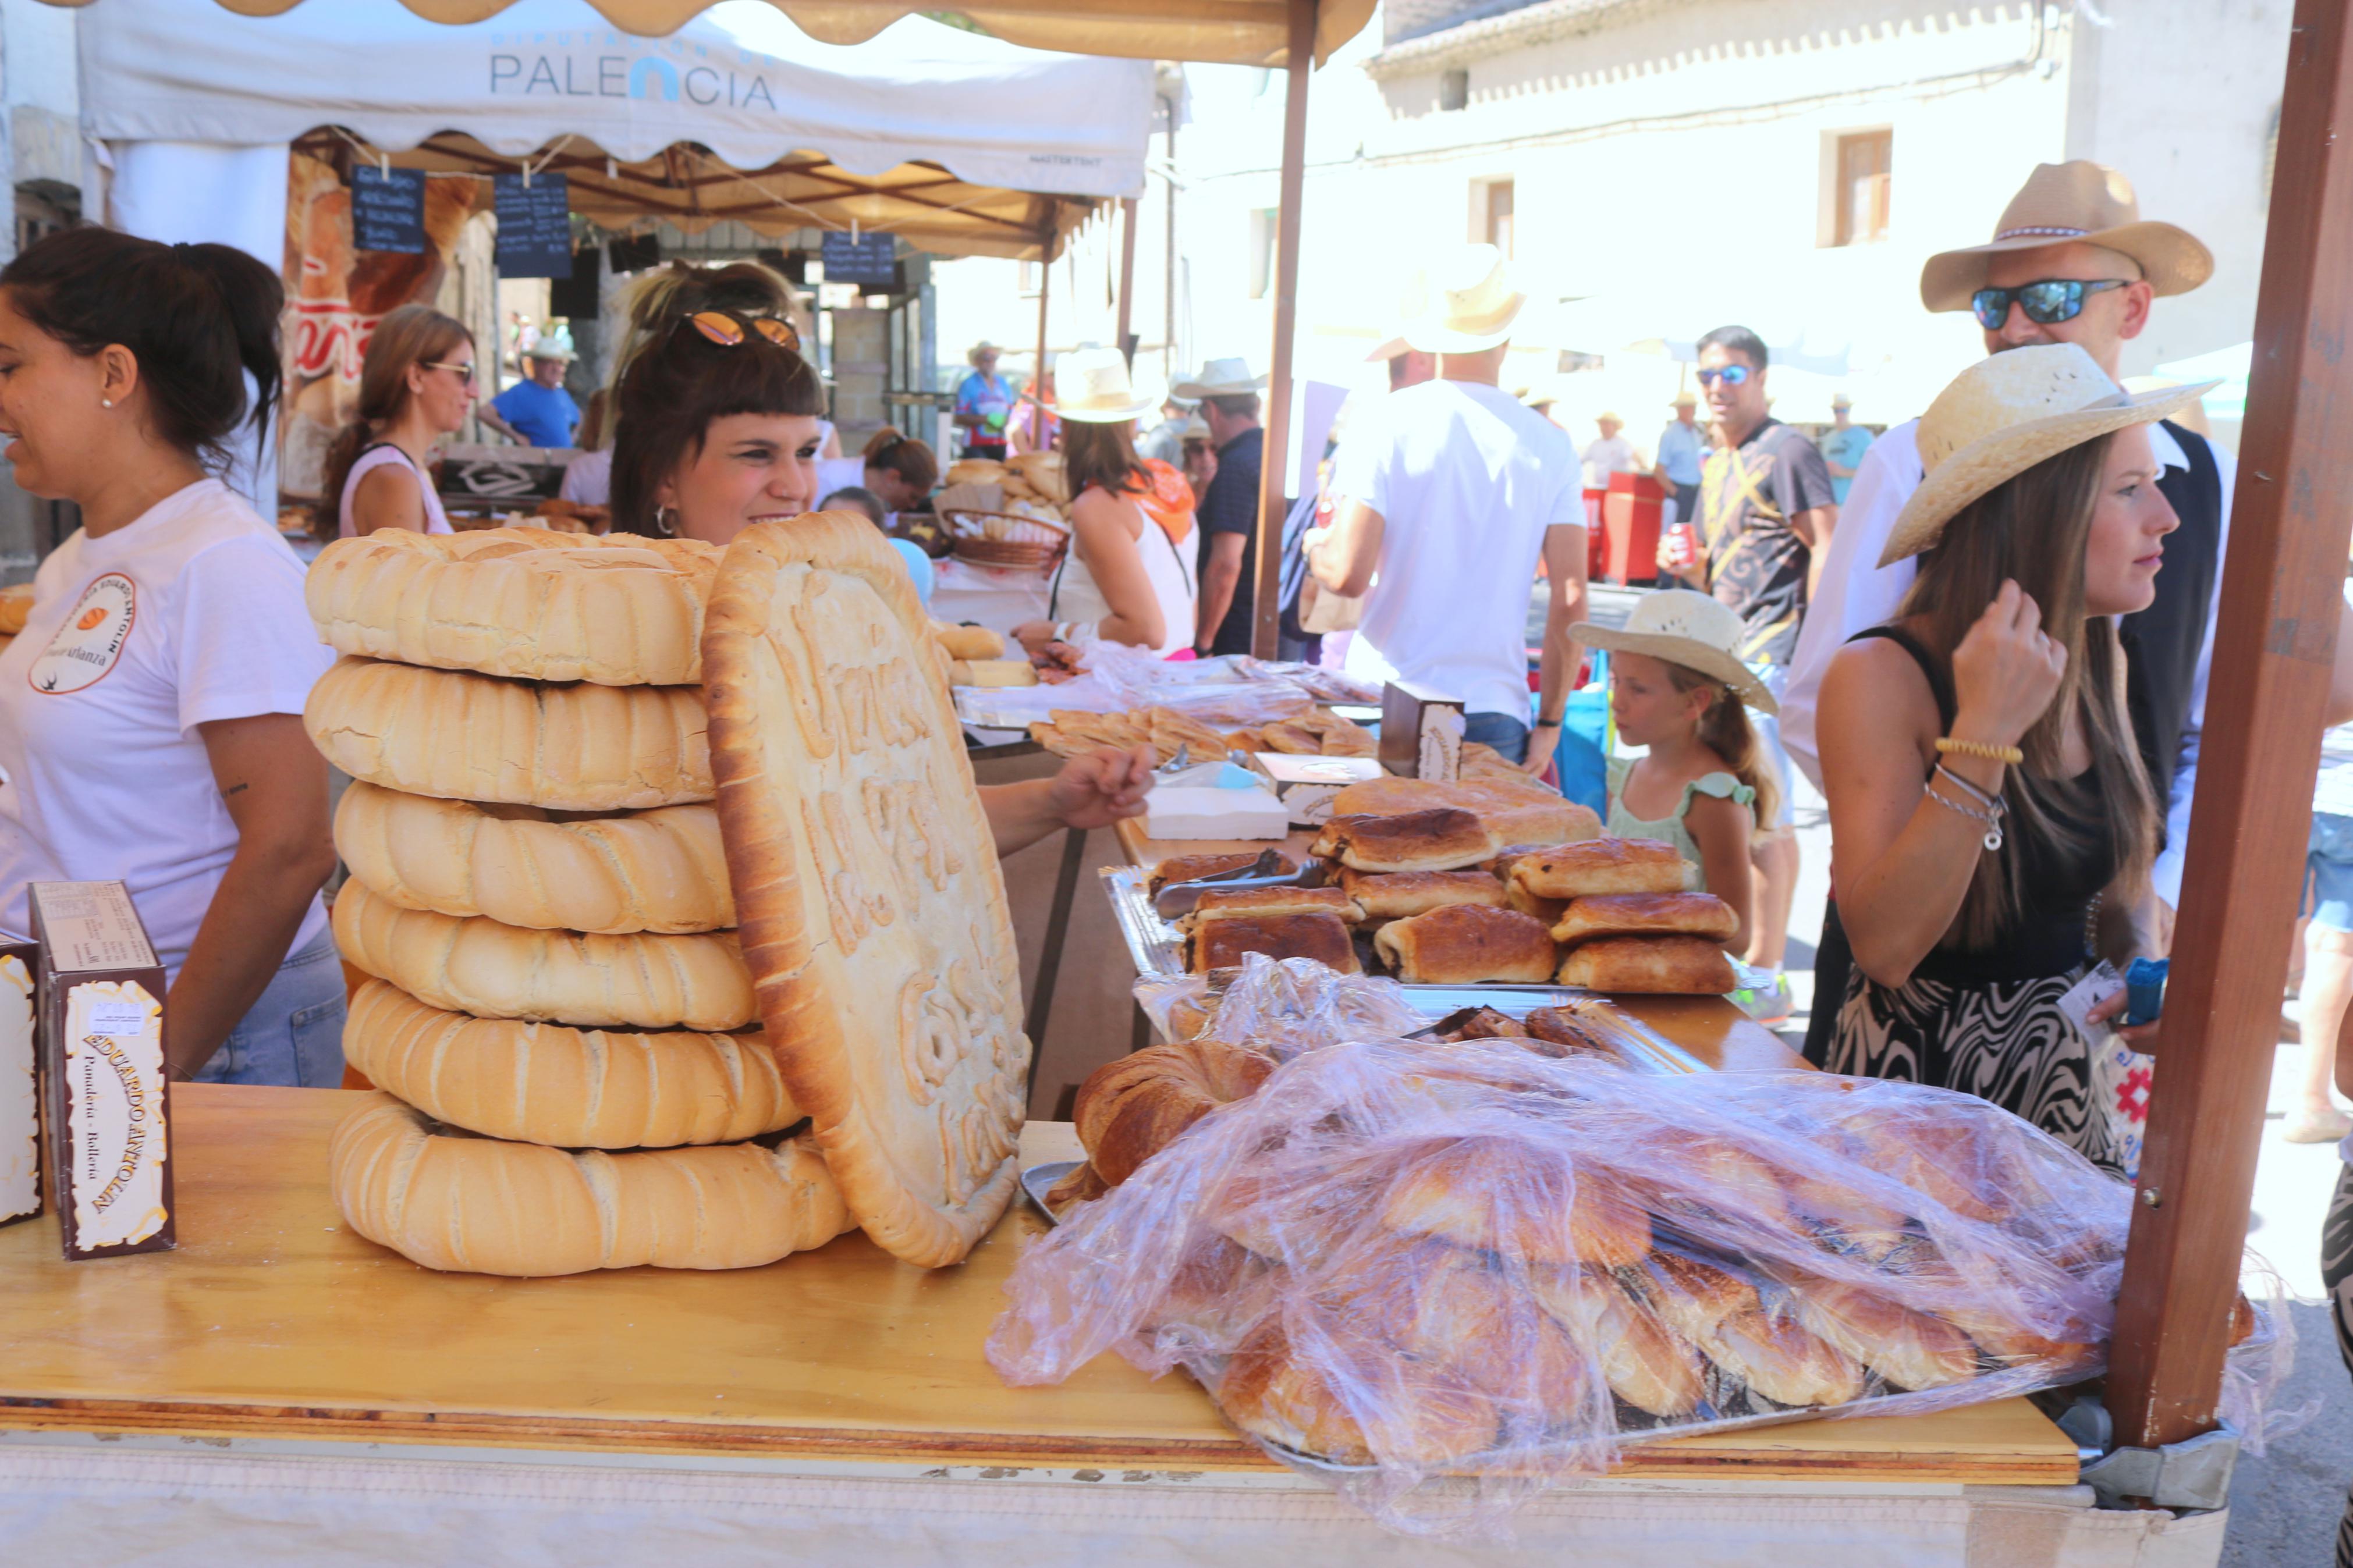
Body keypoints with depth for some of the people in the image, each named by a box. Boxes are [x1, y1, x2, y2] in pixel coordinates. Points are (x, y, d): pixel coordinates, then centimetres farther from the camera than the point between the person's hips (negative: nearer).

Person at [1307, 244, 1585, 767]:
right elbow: (1570, 600, -1)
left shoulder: (1384, 423, -4)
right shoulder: (1549, 443, 2)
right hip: (1497, 716, 1)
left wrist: (1315, 545, 11)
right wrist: (1549, 724, 7)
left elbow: (1347, 574, -12)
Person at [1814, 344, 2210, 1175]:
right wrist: (1983, 735, -30)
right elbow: (1884, 945, -27)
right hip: (1915, 1071, -6)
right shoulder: (1883, 677, -19)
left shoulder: (2095, 667, 2)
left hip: (2063, 1086, 6)